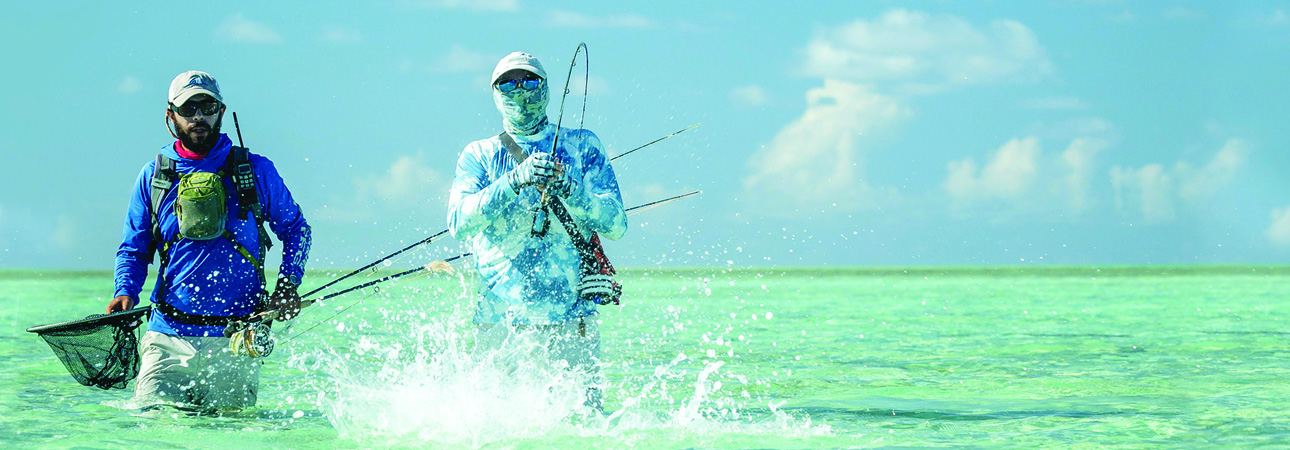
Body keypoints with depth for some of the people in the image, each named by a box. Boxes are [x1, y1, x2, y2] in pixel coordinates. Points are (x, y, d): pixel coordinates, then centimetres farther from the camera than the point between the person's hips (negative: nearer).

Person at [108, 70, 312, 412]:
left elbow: (296, 229, 17)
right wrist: (126, 293, -5)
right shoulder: (154, 177, 10)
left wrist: (288, 284, 0)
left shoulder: (256, 171, 6)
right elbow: (133, 250, 15)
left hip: (235, 343, 0)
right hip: (168, 338, 0)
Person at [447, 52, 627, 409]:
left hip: (570, 316, 0)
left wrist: (569, 190, -17)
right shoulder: (479, 155, 9)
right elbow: (458, 223, -9)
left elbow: (616, 225, 1)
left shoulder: (582, 145, 10)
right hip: (499, 319, 0)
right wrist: (515, 181, -22)